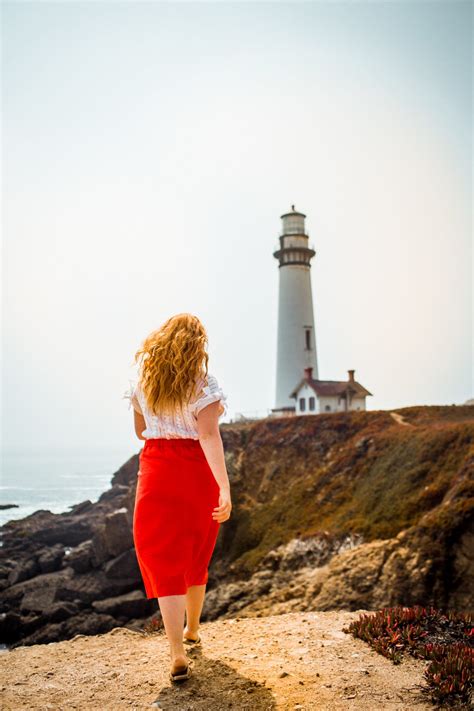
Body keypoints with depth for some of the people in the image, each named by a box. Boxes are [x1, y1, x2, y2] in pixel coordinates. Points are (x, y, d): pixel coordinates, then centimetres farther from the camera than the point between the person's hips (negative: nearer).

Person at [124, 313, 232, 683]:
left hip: (156, 472, 1)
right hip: (197, 472, -1)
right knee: (195, 558, 20)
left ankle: (178, 655, -6)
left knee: (165, 562, 3)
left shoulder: (143, 381, 2)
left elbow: (141, 430, 12)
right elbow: (209, 436, -21)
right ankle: (192, 629, 40)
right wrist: (225, 488, -27)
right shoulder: (203, 382, -10)